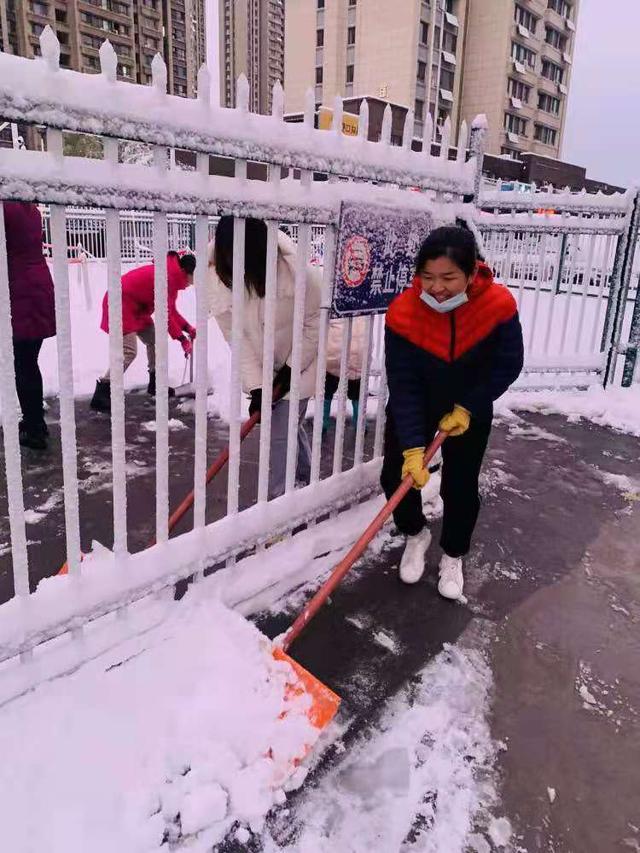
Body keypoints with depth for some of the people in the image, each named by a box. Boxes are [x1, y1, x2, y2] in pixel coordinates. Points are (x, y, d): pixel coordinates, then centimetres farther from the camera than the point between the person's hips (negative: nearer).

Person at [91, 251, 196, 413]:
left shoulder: (173, 276, 7)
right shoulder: (168, 277, -24)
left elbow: (171, 310, 15)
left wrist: (188, 328, 4)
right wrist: (182, 339, -19)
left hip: (136, 307, 11)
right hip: (121, 305, -11)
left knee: (154, 341, 14)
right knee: (129, 352, -18)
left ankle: (155, 384, 29)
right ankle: (101, 395, -17)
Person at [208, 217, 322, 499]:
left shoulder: (297, 270, -29)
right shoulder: (218, 277, -19)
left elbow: (316, 322, -16)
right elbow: (237, 337, -17)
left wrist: (292, 367, -14)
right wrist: (255, 386, -20)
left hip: (299, 362, -4)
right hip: (262, 368, 4)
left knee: (281, 432, -9)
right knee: (289, 425, 17)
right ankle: (306, 483, 40)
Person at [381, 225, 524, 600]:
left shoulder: (499, 305, -27)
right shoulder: (403, 312, -29)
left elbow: (509, 365, -13)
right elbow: (403, 386, -26)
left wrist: (467, 408, -16)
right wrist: (412, 447, -31)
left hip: (470, 408, 0)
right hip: (414, 406, 0)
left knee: (461, 487, 5)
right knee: (396, 475, 0)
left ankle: (453, 556, 31)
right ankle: (416, 534, 31)